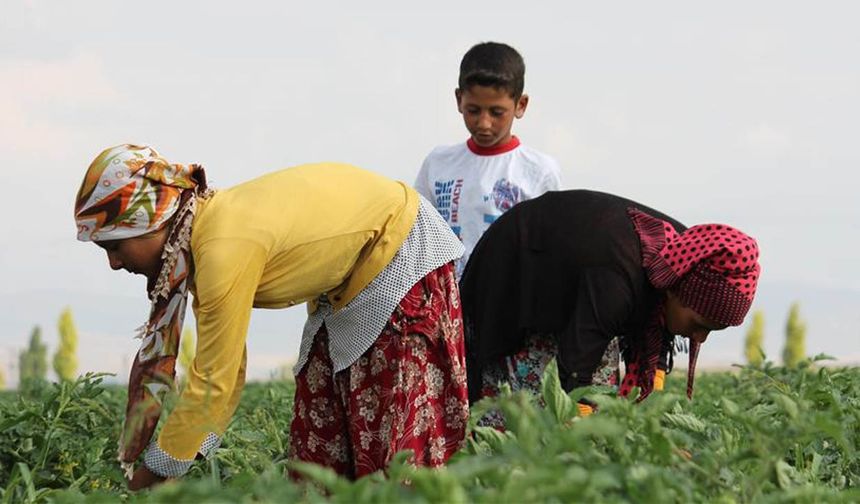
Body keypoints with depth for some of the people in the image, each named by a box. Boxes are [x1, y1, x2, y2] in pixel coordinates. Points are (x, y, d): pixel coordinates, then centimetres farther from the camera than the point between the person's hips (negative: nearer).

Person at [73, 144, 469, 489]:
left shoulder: (227, 252, -31)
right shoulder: (201, 239, -4)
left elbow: (213, 381, -26)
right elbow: (224, 367, 2)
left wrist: (158, 471, -17)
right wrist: (193, 452, -1)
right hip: (348, 285, 9)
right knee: (320, 422, 6)